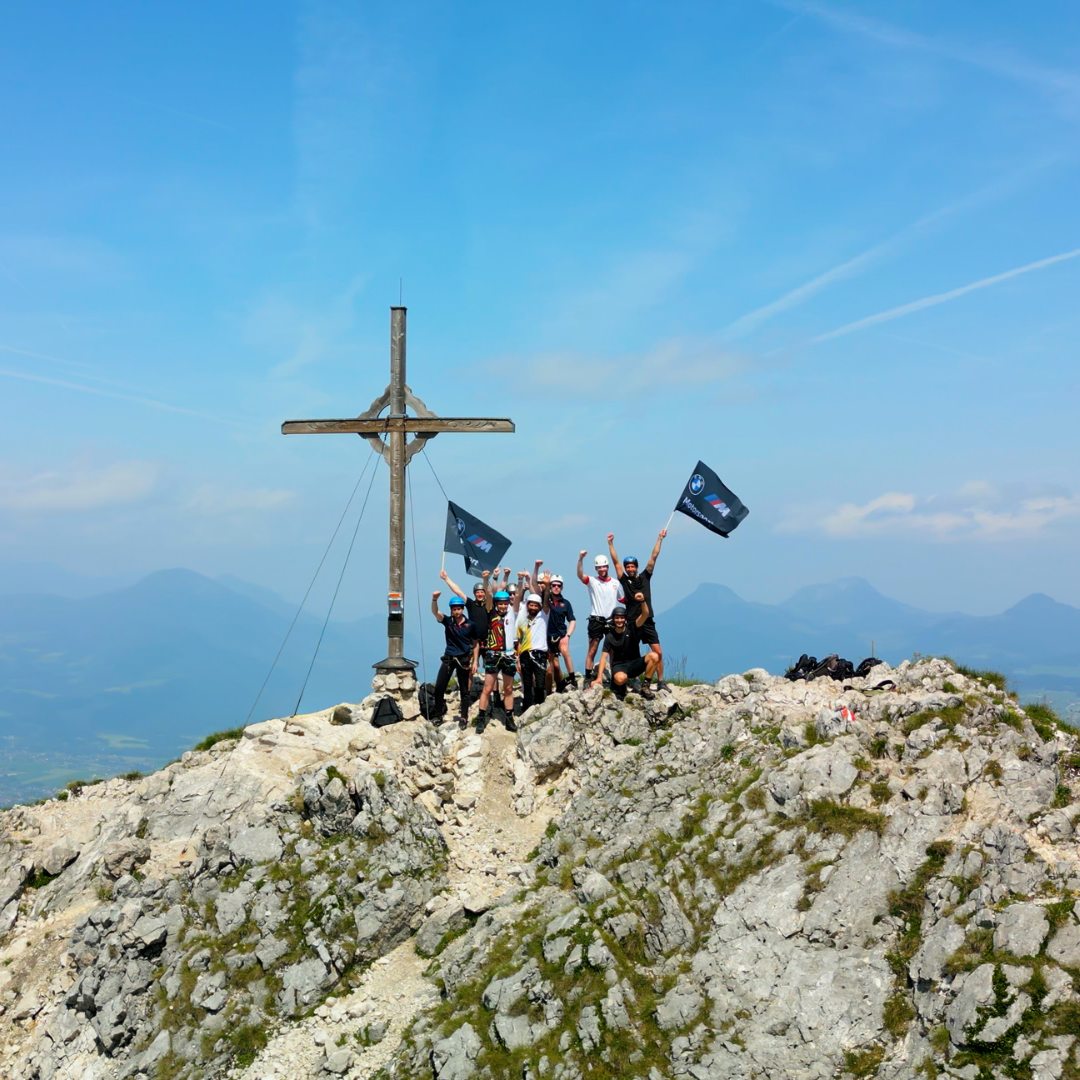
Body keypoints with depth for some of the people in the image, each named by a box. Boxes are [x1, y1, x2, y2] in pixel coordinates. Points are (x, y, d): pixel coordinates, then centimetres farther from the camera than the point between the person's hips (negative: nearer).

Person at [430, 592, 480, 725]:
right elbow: (435, 612, -20)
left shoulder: (470, 625, -3)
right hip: (448, 658, 1)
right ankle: (439, 713, 10)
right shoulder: (448, 621, -3)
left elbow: (475, 644, 5)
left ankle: (464, 718, 14)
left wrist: (474, 661, 0)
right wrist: (434, 599, -40)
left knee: (464, 691, 6)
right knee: (439, 687, -5)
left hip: (464, 659, -1)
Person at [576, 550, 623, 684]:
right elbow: (580, 575, -19)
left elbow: (622, 600, 23)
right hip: (596, 620, -3)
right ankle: (588, 678, -2)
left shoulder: (615, 583, 11)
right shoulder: (592, 581, 0)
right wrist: (580, 559, -34)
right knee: (592, 651, -3)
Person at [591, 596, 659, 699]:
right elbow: (604, 657, -6)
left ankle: (645, 687, -15)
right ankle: (621, 686, 1)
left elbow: (645, 614, -16)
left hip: (634, 665, 2)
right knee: (620, 679, -40)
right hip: (619, 666, -2)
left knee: (653, 656, -26)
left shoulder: (631, 629, -2)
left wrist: (642, 601, -37)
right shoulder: (609, 636, -2)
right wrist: (599, 678, -16)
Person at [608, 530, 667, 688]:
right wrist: (610, 543, 0)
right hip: (632, 623, -1)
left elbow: (653, 557, 8)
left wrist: (660, 539, 7)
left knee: (658, 653, -4)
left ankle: (660, 682, 1)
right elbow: (615, 561, 3)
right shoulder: (624, 580, 6)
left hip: (648, 622, 1)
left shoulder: (645, 577, 9)